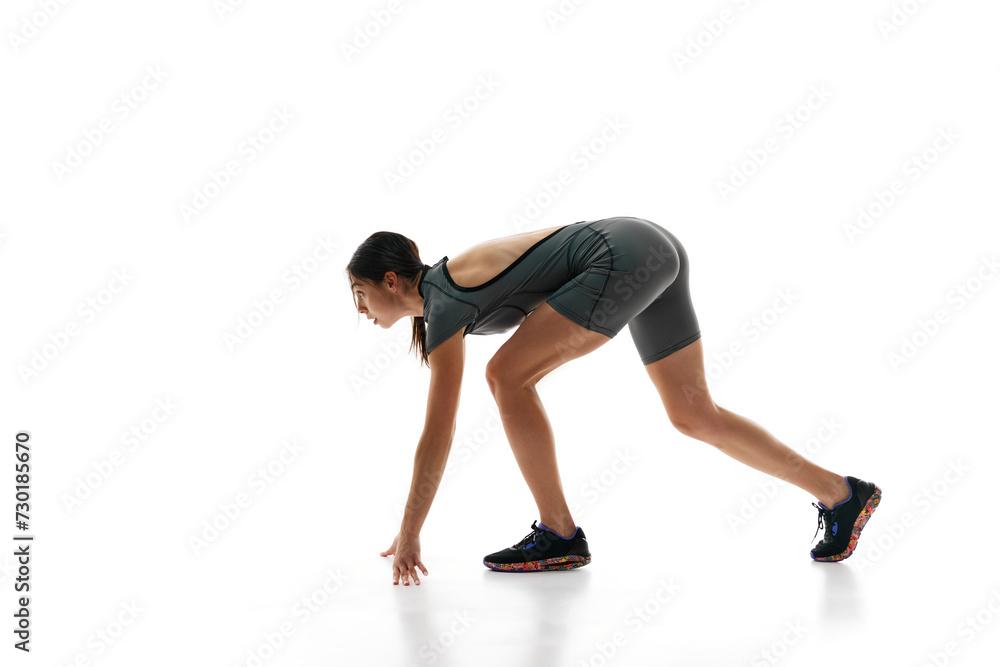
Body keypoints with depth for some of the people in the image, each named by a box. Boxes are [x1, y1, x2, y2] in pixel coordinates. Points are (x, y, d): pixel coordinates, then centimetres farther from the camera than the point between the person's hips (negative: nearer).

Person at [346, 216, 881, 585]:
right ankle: (841, 493, 21)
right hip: (654, 247, 10)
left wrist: (409, 535, 1)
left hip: (623, 256, -10)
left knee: (508, 374, -9)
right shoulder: (442, 288, 19)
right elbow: (437, 428, 25)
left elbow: (437, 434, -7)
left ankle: (559, 533, 1)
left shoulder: (443, 309, -6)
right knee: (693, 416, 14)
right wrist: (409, 521, 28)